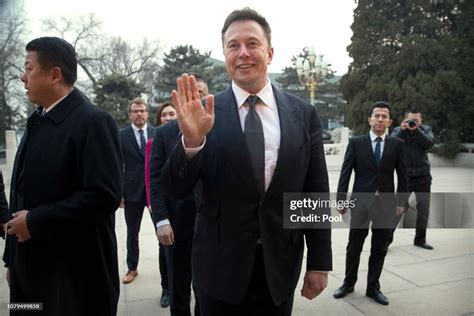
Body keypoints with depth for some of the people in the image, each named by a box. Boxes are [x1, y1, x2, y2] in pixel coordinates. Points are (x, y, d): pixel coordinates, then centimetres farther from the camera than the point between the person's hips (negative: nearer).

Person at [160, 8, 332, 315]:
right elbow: (175, 190, -8)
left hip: (281, 265, 2)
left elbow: (316, 194, 1)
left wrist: (319, 263, 3)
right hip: (219, 266, -1)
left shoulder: (304, 114, -2)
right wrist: (191, 140, -26)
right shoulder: (206, 113, -8)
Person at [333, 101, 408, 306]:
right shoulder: (356, 142, -1)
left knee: (379, 249, 11)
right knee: (354, 247, 9)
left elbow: (402, 175, 5)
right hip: (360, 201, -1)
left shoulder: (397, 145, 3)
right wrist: (341, 199, -7)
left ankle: (373, 287, 27)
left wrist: (401, 201, 0)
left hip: (386, 204, 1)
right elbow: (345, 172, -3)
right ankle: (349, 283, 28)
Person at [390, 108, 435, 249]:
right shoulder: (398, 130, 1)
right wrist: (402, 130, -23)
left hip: (423, 176, 2)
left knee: (424, 208, 8)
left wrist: (416, 130, -21)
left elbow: (430, 143, -14)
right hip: (405, 176, -2)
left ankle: (420, 239, 23)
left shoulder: (426, 129, 5)